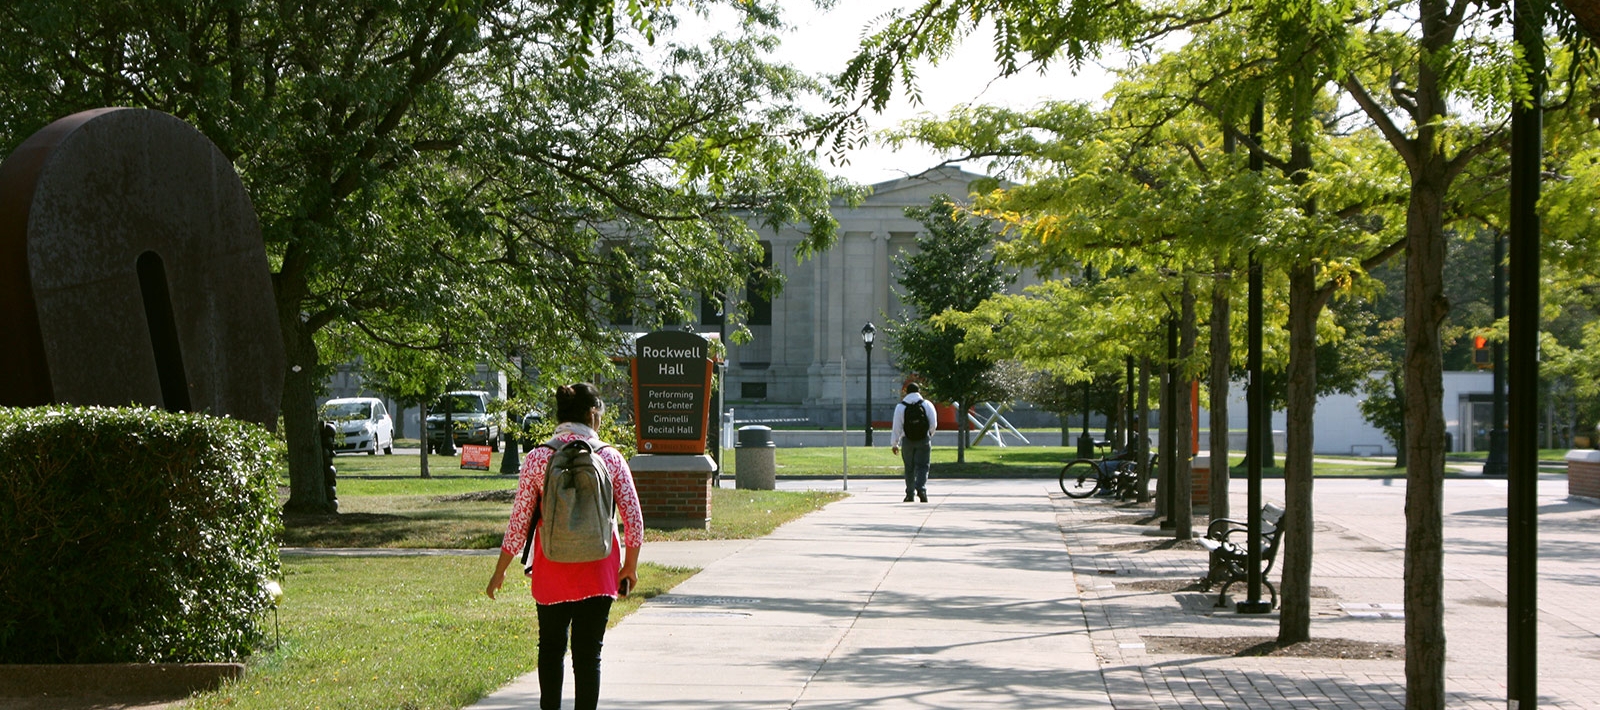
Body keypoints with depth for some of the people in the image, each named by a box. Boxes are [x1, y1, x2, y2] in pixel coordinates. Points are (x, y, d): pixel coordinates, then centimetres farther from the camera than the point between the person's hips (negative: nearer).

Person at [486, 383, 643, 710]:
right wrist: (630, 566, 11)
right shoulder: (611, 457, -4)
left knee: (551, 647, 19)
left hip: (552, 570, 1)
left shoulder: (537, 458, -5)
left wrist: (501, 570, 7)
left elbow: (519, 520, -3)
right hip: (598, 571, 0)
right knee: (589, 652, 5)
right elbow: (634, 519, -3)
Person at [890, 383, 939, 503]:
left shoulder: (900, 407, 0)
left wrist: (894, 444, 6)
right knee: (922, 466, -1)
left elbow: (897, 427, -1)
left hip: (907, 440, 0)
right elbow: (934, 424, 2)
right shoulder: (927, 404, 2)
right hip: (924, 440, 0)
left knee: (909, 468, 10)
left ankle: (910, 494, 13)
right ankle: (921, 489, -23)